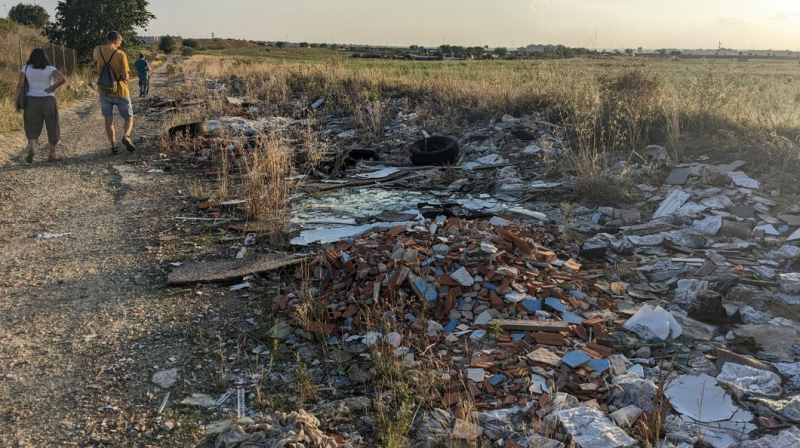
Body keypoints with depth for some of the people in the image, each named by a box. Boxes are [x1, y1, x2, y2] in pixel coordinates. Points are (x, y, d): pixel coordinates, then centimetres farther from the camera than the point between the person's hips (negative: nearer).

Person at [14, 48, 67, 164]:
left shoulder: (26, 68, 1)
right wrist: (52, 88, -8)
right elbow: (63, 79, -20)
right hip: (48, 101, -1)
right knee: (52, 127, 12)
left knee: (33, 128, 10)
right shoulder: (50, 69, -4)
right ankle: (52, 155, 16)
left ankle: (31, 147, -19)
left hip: (32, 101, 1)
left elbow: (20, 85, -6)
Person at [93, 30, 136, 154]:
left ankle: (113, 147, 4)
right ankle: (126, 136, -18)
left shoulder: (98, 50, 1)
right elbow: (126, 76, -15)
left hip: (104, 91, 3)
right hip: (120, 92, -3)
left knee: (109, 121, 10)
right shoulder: (121, 54, -13)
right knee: (129, 118, 10)